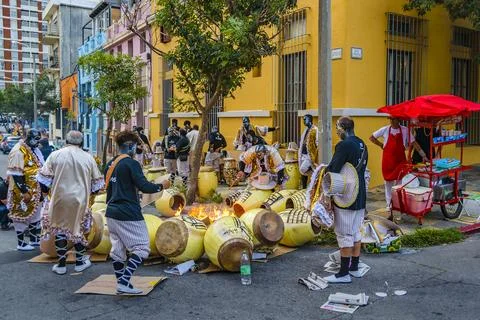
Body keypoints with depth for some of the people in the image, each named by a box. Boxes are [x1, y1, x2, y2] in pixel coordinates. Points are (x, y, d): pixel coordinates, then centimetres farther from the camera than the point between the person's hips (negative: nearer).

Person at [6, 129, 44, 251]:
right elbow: (16, 174, -22)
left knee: (35, 213, 16)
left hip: (35, 190, 9)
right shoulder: (18, 151, -19)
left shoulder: (34, 150, 10)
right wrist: (24, 192, -23)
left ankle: (35, 239, 28)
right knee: (22, 215, 1)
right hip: (23, 191, -9)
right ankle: (21, 243, 11)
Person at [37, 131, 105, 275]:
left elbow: (44, 179, -1)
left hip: (60, 198, -1)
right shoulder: (88, 158, 0)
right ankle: (80, 262, 25)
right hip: (80, 200, 1)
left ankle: (61, 264, 18)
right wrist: (89, 193, 25)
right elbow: (96, 182, 7)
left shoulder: (55, 155, -4)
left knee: (60, 229, 12)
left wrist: (46, 190, 18)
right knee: (78, 228, 17)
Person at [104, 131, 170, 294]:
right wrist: (162, 186, -4)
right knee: (141, 248, 0)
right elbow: (144, 187, -20)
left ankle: (121, 283, 21)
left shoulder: (110, 164, 11)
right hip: (129, 216, -9)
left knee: (118, 249, 15)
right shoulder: (131, 163, -13)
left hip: (112, 213, 9)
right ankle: (124, 282, -9)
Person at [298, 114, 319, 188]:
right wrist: (300, 153, 17)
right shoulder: (306, 130, 16)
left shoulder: (315, 130, -11)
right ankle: (304, 189, 19)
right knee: (303, 172, 10)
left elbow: (317, 143, -16)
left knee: (303, 169, -19)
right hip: (303, 154, 8)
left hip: (310, 155, -8)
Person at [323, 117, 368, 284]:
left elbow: (333, 171, -20)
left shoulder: (344, 145, -17)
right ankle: (354, 268, 27)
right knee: (355, 232, 17)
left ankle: (343, 273, 5)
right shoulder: (362, 145, 10)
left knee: (344, 235, -2)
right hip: (360, 195, 9)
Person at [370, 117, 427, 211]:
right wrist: (381, 145, 2)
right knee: (388, 183, 9)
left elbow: (414, 143, -4)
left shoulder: (405, 130, -4)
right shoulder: (385, 130, -2)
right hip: (388, 161, 1)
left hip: (400, 161, -1)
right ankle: (389, 204, 21)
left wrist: (423, 155, -9)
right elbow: (372, 138, 9)